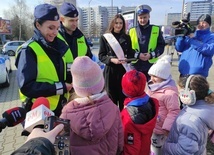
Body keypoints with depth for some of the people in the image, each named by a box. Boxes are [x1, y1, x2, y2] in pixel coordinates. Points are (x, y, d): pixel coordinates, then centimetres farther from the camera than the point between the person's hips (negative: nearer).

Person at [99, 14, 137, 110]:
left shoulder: (126, 38, 9)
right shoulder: (105, 37, 2)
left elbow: (131, 54, 10)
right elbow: (101, 56, -1)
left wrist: (126, 59, -13)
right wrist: (112, 60, -19)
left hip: (124, 71, 2)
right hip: (110, 71, -2)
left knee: (124, 97, 5)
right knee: (112, 97, 4)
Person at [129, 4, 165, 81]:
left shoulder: (156, 29, 4)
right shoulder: (131, 31, 3)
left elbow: (161, 46, 5)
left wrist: (151, 55, -12)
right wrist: (137, 55, -14)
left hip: (151, 65, 0)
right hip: (135, 66, 0)